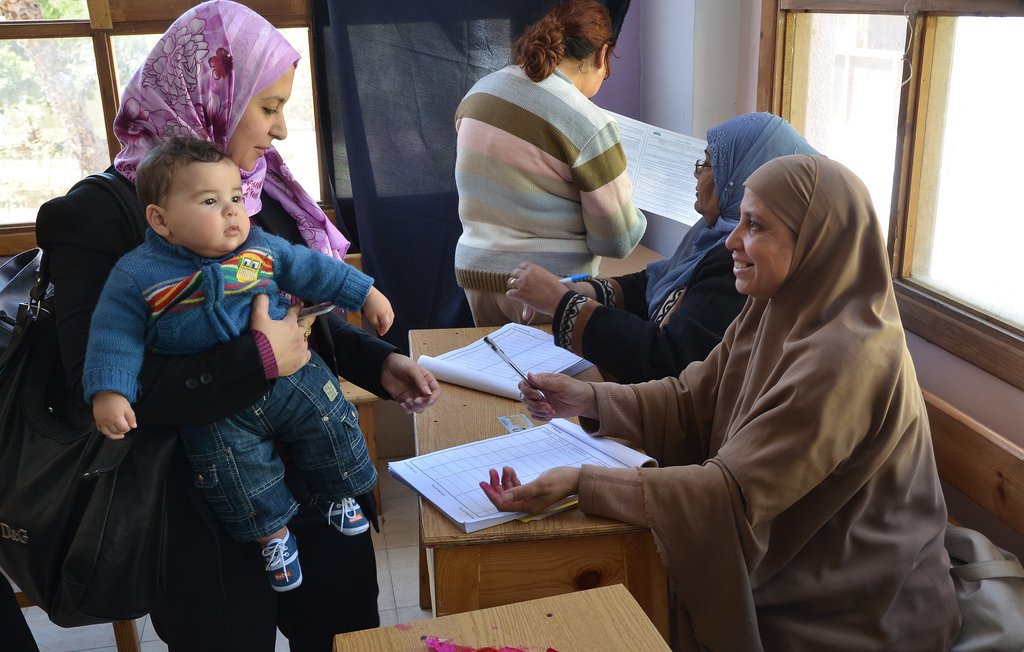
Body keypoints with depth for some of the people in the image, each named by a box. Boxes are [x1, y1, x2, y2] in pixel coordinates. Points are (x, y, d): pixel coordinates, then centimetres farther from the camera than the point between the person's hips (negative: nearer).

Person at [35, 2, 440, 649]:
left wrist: (380, 363, 0)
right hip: (205, 513, -6)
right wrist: (261, 360, -26)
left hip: (318, 476, 7)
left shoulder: (263, 193, 3)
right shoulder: (101, 215, -16)